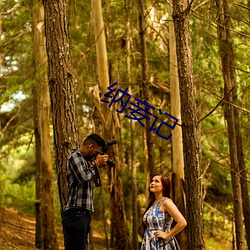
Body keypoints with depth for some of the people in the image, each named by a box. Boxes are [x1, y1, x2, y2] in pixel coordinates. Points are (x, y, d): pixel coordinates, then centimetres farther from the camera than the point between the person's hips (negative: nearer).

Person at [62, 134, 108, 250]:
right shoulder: (75, 155, -6)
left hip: (83, 214, 10)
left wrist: (96, 166, 14)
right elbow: (84, 177, -20)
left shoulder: (84, 159, 22)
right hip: (76, 213, -10)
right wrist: (96, 164, -5)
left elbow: (90, 180, 27)